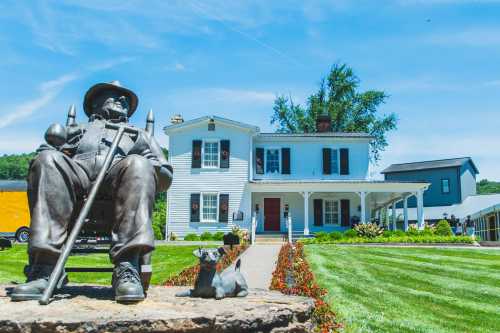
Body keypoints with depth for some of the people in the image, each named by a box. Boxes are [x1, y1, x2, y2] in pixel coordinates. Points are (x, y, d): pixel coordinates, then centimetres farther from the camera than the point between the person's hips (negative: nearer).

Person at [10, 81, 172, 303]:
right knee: (47, 159, -31)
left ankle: (127, 268, -45)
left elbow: (165, 177, 24)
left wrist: (150, 164, 1)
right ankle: (44, 267, -39)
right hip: (77, 173, 1)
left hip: (119, 177, -1)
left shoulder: (140, 135, 36)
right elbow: (42, 155, 24)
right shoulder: (75, 129, 37)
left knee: (138, 165, -34)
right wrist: (53, 144, 0)